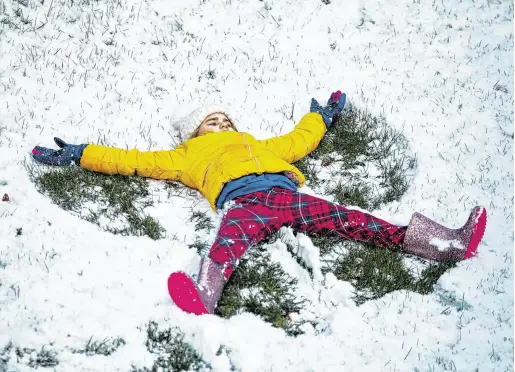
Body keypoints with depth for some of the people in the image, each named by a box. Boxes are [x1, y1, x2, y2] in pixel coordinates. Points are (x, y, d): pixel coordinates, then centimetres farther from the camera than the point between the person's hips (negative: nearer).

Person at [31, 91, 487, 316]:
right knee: (231, 237, -38)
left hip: (287, 196, 4)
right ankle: (204, 296, -70)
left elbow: (298, 142, 54)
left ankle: (447, 244, -21)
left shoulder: (259, 144, 43)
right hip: (244, 200, -4)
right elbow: (137, 161, 29)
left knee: (349, 219, -12)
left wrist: (321, 117, 66)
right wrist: (81, 155, 26)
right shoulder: (188, 154, 31)